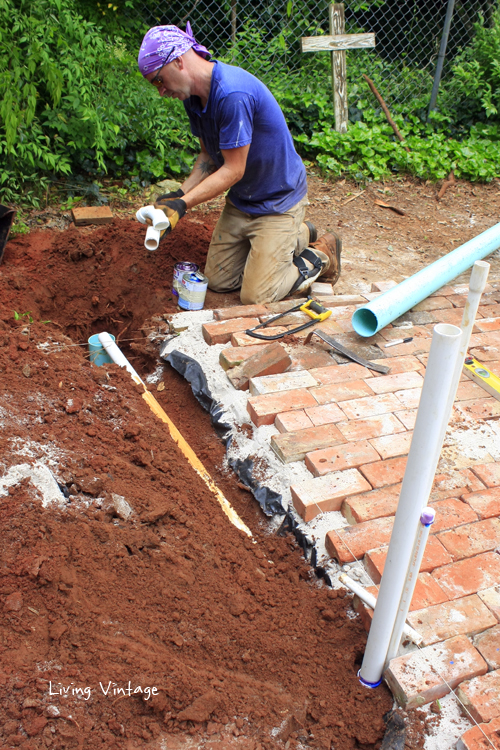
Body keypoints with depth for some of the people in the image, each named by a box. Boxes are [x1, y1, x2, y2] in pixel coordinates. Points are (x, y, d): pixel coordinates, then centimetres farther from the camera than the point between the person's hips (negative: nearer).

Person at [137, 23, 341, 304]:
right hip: (240, 201, 9)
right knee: (218, 281, 13)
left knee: (255, 297, -10)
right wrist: (180, 193, -8)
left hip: (278, 200, -9)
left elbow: (233, 170, -26)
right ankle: (297, 236, 25)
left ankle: (322, 255, 13)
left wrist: (183, 204, -26)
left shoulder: (232, 94, -29)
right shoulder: (194, 96, 0)